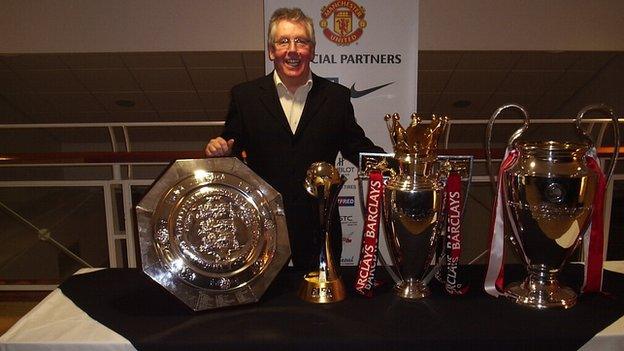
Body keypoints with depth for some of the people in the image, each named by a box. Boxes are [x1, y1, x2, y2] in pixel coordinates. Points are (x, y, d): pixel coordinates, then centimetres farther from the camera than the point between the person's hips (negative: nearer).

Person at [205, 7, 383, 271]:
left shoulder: (336, 97, 2)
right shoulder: (244, 96, 0)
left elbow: (357, 148, 5)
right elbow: (232, 148, 4)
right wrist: (218, 150, -18)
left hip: (319, 229, 1)